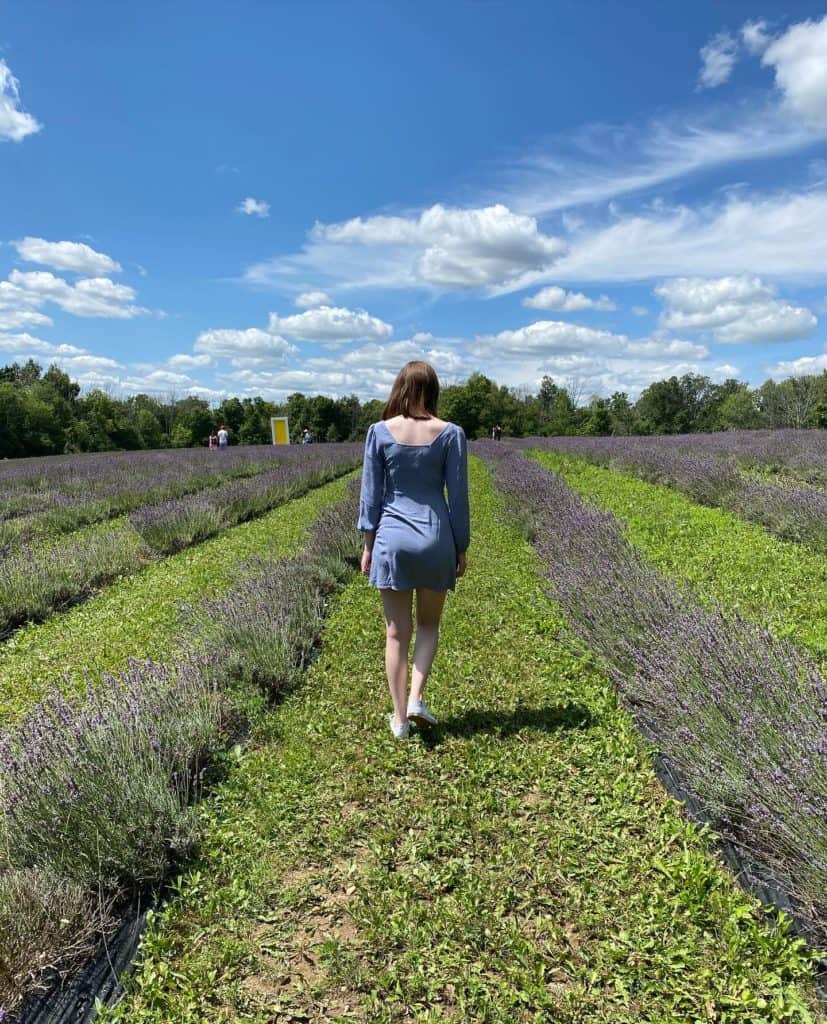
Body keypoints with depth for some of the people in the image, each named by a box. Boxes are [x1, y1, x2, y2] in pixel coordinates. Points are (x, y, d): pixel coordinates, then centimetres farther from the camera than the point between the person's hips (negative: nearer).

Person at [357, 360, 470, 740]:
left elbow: (370, 492, -1)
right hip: (435, 538, 0)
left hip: (392, 538, 0)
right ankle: (416, 699, 7)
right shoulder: (451, 433, -5)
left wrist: (368, 543, 8)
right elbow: (458, 495, -3)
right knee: (429, 623, 20)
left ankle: (399, 717, 19)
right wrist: (461, 548, 6)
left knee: (397, 632, 11)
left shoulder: (379, 432, -3)